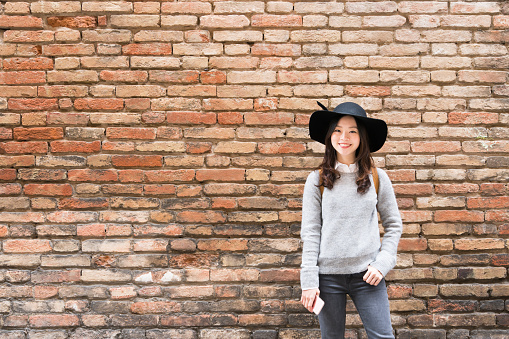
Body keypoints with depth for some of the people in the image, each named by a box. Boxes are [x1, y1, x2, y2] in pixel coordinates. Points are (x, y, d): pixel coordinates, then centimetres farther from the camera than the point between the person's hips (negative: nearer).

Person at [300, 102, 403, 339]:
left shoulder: (377, 178, 3)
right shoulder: (317, 180, 0)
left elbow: (393, 225, 8)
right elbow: (310, 233, -1)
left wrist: (382, 263, -4)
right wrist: (309, 281, -6)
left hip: (367, 274, 1)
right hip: (328, 274, 0)